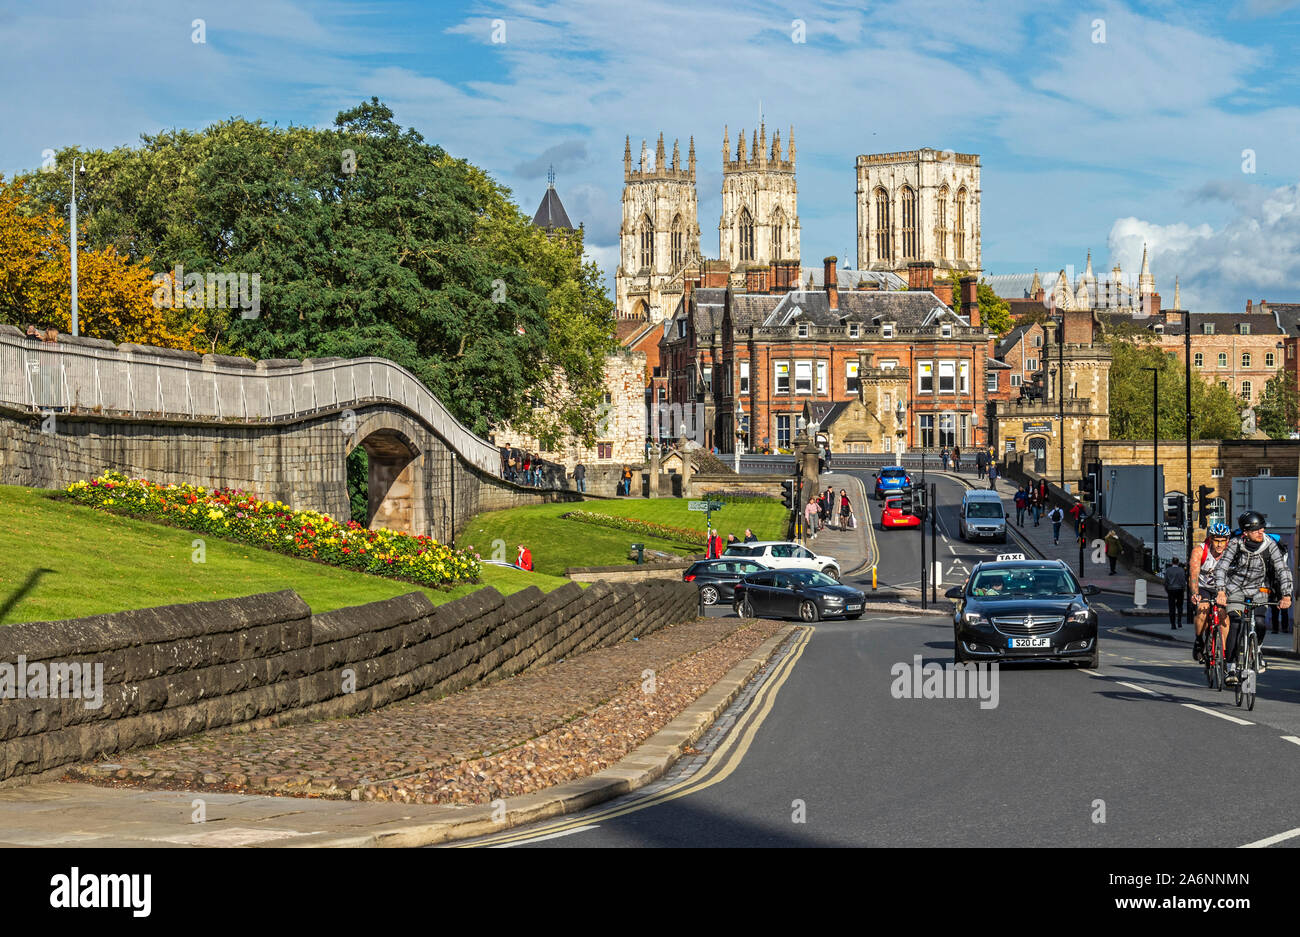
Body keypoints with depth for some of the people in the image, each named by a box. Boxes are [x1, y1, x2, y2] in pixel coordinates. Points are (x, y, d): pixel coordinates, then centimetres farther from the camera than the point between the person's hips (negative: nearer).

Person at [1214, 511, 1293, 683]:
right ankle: (1231, 669, -14)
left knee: (1260, 623, -20)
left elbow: (1283, 570, -19)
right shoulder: (1235, 545, -18)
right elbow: (1221, 567, -24)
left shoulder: (1270, 546, -16)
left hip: (1257, 590, 1)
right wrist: (1221, 591, -39)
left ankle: (1258, 649, 14)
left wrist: (1286, 595, -31)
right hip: (1235, 589, -1)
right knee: (1235, 623, -19)